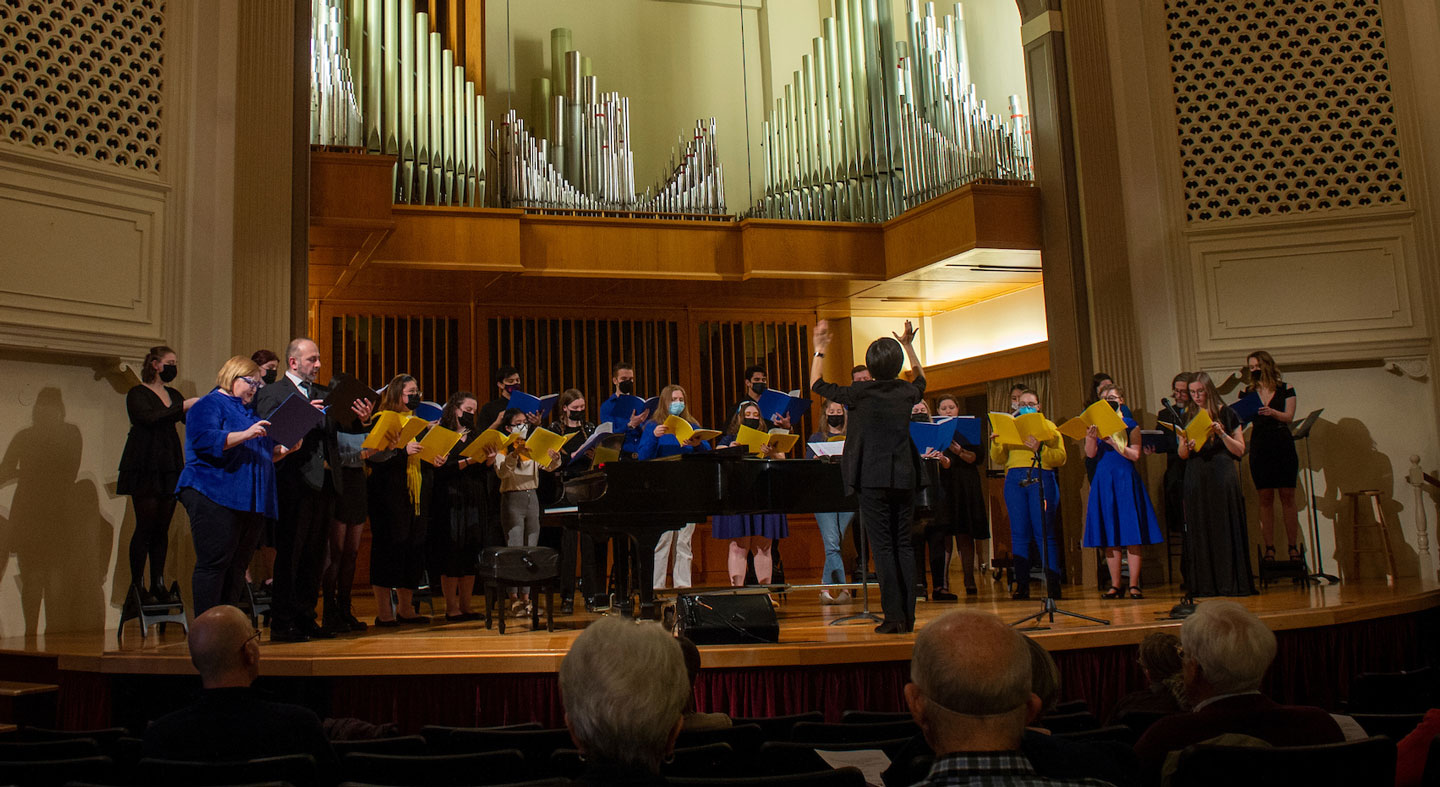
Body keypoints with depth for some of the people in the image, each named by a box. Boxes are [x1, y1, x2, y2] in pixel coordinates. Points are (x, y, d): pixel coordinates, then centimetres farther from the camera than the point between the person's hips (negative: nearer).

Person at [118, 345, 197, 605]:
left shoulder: (173, 394, 17)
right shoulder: (137, 393, -2)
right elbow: (149, 418, -19)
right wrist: (183, 407, -22)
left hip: (169, 467, 6)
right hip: (145, 468, -6)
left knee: (163, 527, 5)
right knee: (145, 526, -7)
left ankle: (158, 584, 9)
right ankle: (137, 586, -1)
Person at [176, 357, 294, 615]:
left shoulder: (250, 411, 26)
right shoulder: (209, 405, 1)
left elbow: (263, 454, 29)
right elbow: (204, 440, -17)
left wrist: (286, 449, 11)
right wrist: (244, 435, -25)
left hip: (250, 502, 8)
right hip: (214, 497, -8)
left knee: (237, 567, 6)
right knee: (213, 564, -10)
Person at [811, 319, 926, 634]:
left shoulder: (861, 393, -7)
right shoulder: (907, 392, 5)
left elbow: (818, 385, 6)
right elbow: (921, 380, 32)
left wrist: (819, 350, 16)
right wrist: (908, 346, 38)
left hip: (874, 478, -4)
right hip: (905, 477, 4)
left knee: (883, 546, -2)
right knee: (904, 544, 9)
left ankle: (894, 616, -4)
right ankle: (908, 616, 10)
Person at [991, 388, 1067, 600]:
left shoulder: (1048, 426, 14)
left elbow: (1061, 457, 1)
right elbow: (999, 459, 15)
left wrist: (1040, 449, -15)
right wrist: (996, 442, -4)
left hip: (1041, 479, -3)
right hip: (1014, 481, 3)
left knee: (1045, 533, -9)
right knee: (1019, 534, 0)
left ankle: (1053, 586, -6)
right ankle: (1022, 586, 1)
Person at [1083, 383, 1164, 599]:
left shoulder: (1130, 424, 3)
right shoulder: (1095, 425, 10)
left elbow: (1135, 454, -6)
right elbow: (1090, 454, -2)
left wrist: (1112, 441, -16)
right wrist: (1092, 438, -22)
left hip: (1125, 480, -2)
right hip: (1103, 481, 2)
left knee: (1131, 534, -4)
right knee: (1109, 535, 3)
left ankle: (1134, 585, -1)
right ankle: (1115, 585, 6)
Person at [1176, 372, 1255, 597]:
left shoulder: (1225, 414, 4)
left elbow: (1240, 450, 0)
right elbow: (1182, 455, 9)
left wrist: (1221, 433, -14)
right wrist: (1185, 445, -12)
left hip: (1222, 476, -3)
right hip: (1196, 479, 3)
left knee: (1225, 527, -4)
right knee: (1200, 530, 1)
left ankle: (1230, 582, 0)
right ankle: (1205, 584, 4)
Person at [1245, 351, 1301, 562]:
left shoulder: (1285, 389, 5)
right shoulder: (1249, 393, 12)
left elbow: (1289, 417, -6)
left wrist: (1272, 412, -24)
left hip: (1282, 444, -2)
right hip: (1259, 447, 2)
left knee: (1287, 497, -2)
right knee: (1265, 498, 0)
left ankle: (1293, 547, 3)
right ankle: (1269, 548, 2)